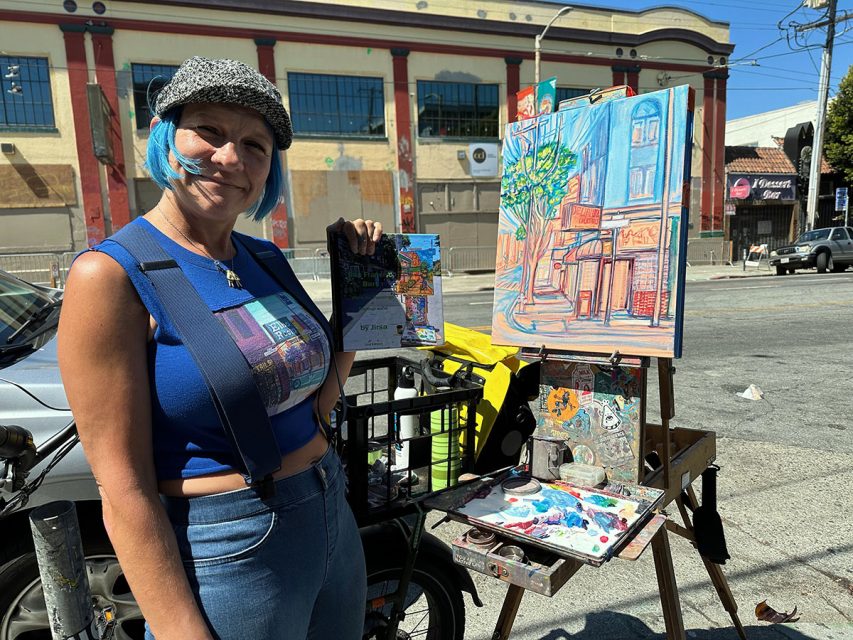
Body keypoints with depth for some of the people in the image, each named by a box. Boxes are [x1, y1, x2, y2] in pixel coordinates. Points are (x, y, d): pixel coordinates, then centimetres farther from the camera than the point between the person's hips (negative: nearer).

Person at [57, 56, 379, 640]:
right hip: (227, 559, -7)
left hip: (335, 520, 7)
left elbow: (335, 349, 15)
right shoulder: (111, 275, -15)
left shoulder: (265, 258, 3)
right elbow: (124, 489, -17)